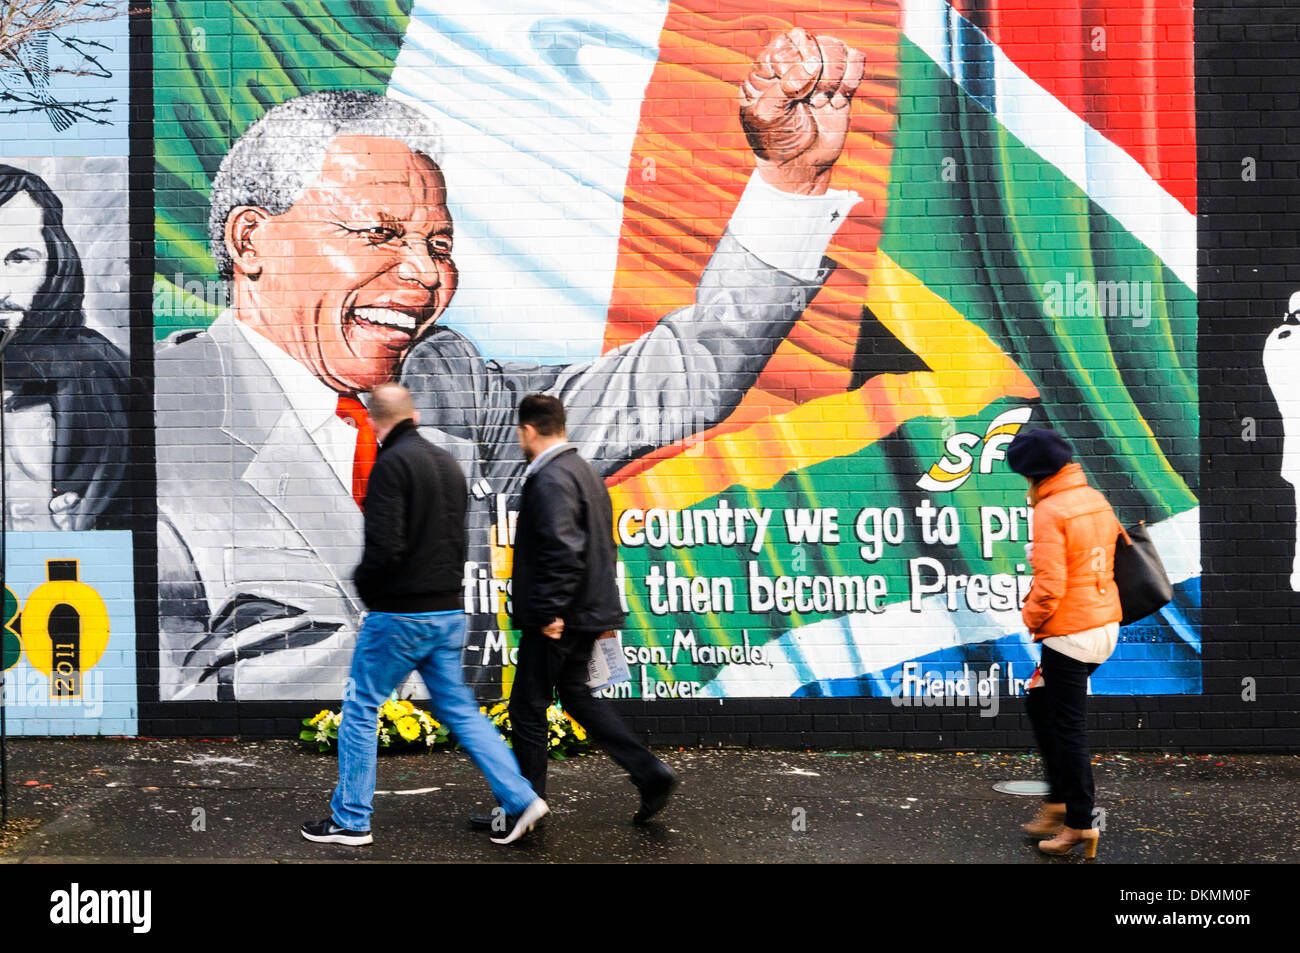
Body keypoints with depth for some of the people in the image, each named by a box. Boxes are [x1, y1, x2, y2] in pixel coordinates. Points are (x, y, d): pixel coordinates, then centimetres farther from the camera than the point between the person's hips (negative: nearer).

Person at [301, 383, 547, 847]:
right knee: (458, 709, 14)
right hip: (449, 612, 7)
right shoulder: (447, 462, 12)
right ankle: (519, 799, 8)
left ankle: (350, 819, 16)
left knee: (360, 710, 8)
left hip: (399, 614, -7)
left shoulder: (391, 465, -14)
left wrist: (362, 583, -3)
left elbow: (384, 547, -21)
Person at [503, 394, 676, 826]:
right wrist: (604, 611, 21)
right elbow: (604, 544, 18)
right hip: (587, 611, 10)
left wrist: (550, 612, -22)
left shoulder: (549, 480, -18)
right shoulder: (585, 471, 13)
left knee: (527, 708, 3)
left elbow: (562, 551, -28)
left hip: (555, 622, -10)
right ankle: (649, 773, 15)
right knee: (576, 692, 20)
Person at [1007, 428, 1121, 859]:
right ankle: (1058, 799, 26)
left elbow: (1050, 585, -21)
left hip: (1069, 633, -9)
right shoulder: (1097, 500, 9)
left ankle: (1080, 823, 9)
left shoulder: (1050, 512, -17)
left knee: (1068, 727, 1)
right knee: (1040, 703, 21)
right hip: (1106, 625, 9)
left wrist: (1028, 623, -6)